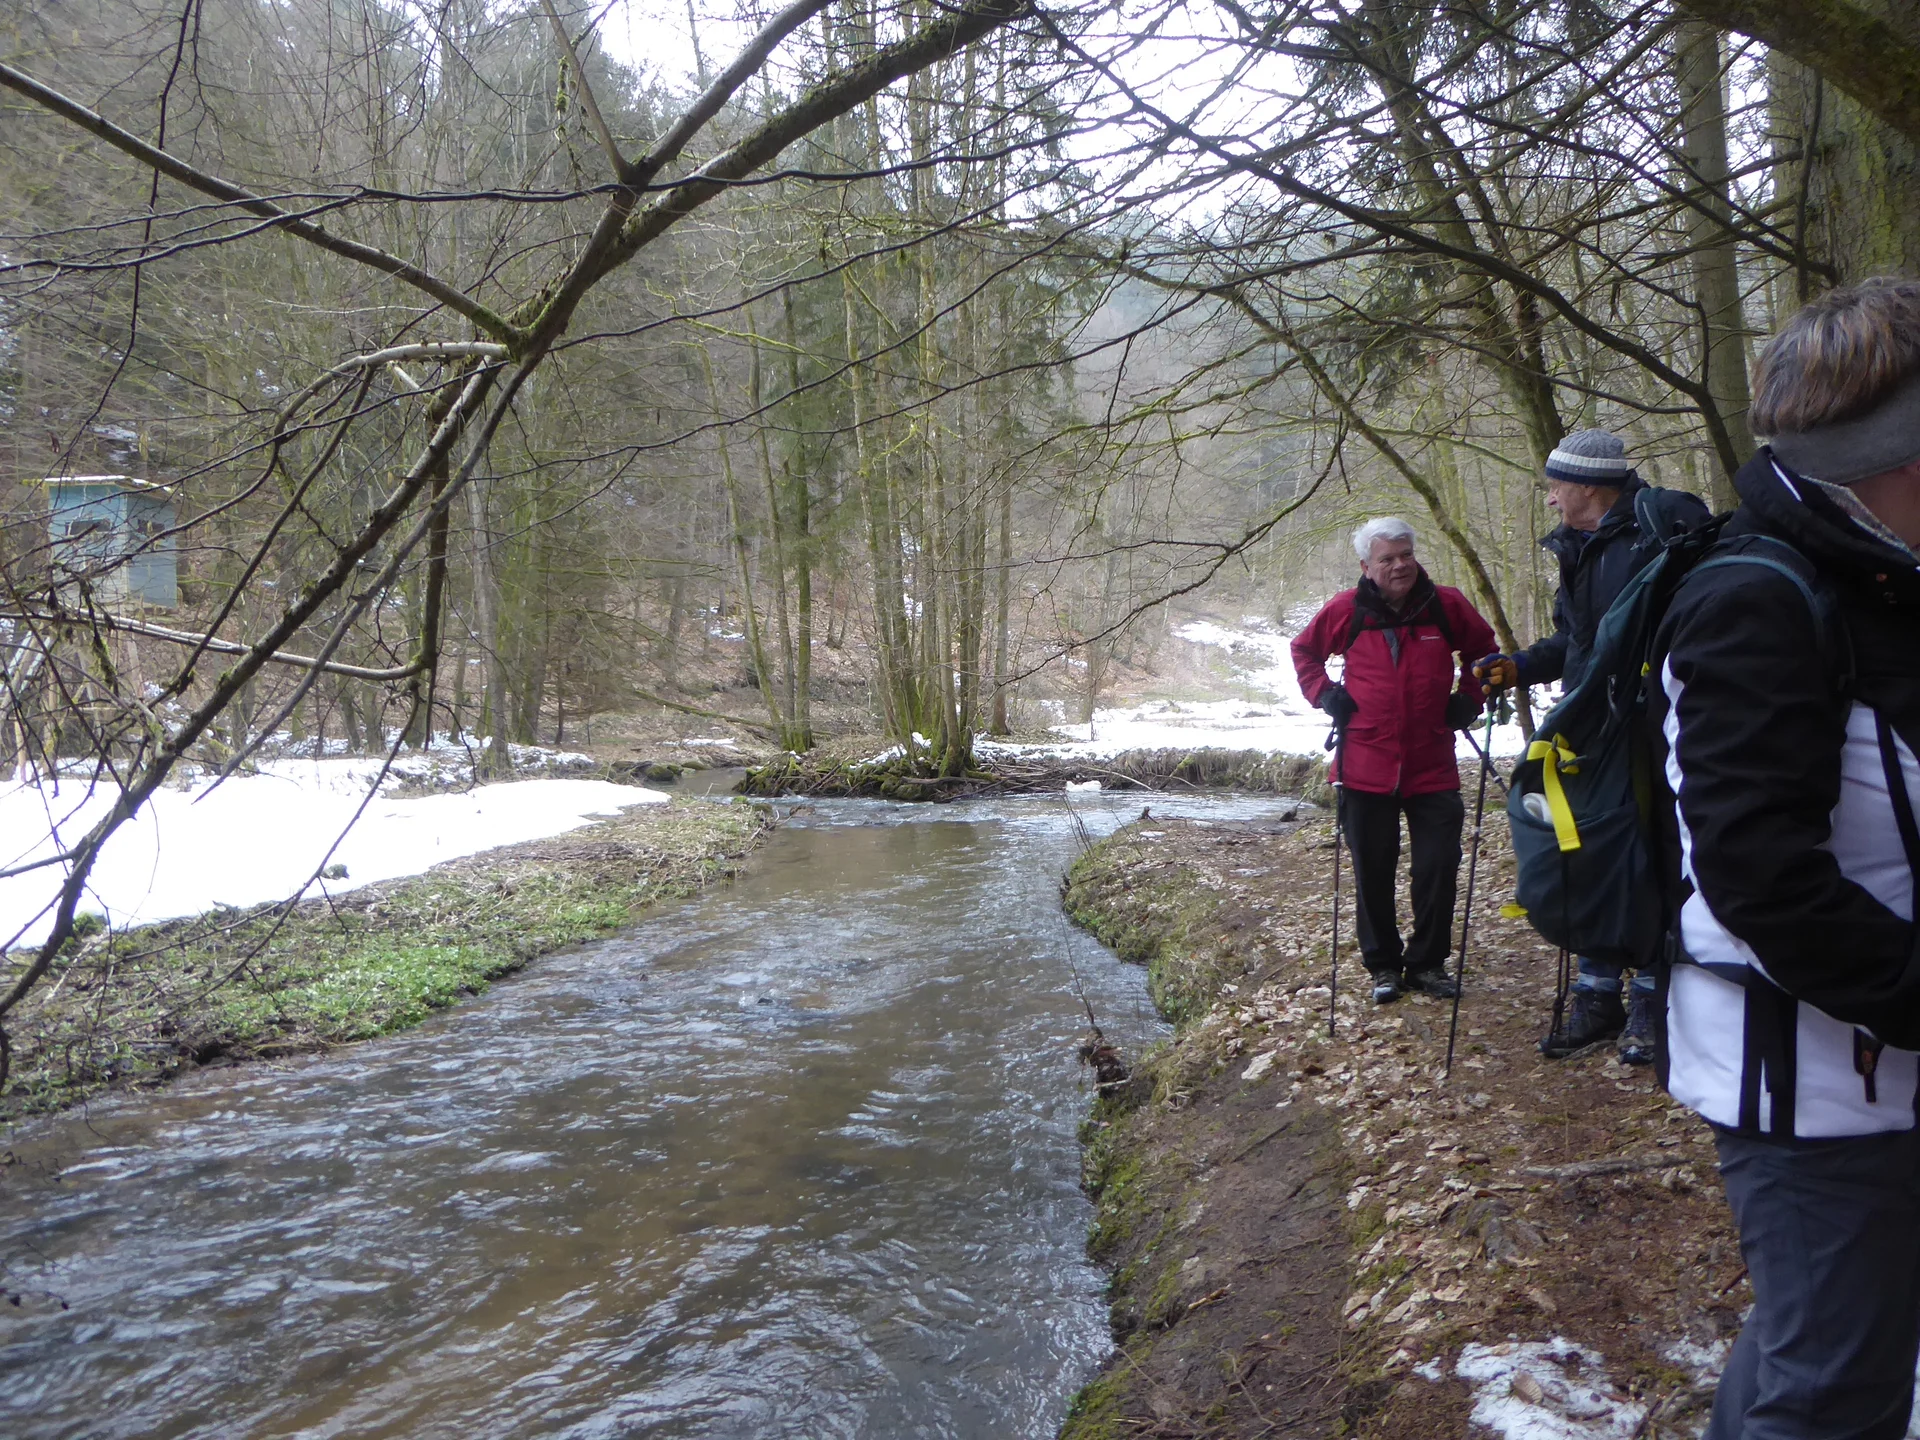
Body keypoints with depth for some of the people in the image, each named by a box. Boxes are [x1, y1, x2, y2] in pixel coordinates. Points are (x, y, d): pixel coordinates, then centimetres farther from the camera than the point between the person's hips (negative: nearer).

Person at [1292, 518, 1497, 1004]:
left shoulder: (1447, 605, 0)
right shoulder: (1345, 610, -3)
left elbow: (1484, 649, 19)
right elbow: (1303, 651, 15)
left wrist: (1469, 697, 7)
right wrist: (1325, 695, 1)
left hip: (1433, 767, 1)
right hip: (1366, 767, 0)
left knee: (1439, 867, 2)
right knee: (1373, 873, 7)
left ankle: (1428, 962, 19)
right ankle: (1383, 966, 22)